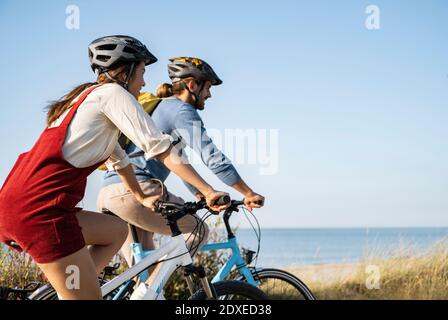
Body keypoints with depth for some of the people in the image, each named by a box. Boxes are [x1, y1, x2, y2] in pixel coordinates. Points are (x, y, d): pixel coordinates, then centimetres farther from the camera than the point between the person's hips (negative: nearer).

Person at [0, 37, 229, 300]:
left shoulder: (88, 96, 25)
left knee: (117, 230, 25)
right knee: (90, 296, -3)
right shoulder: (113, 93, -2)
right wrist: (209, 192, -6)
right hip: (40, 209, -10)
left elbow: (118, 158, 36)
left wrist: (141, 197, 46)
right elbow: (161, 148, -8)